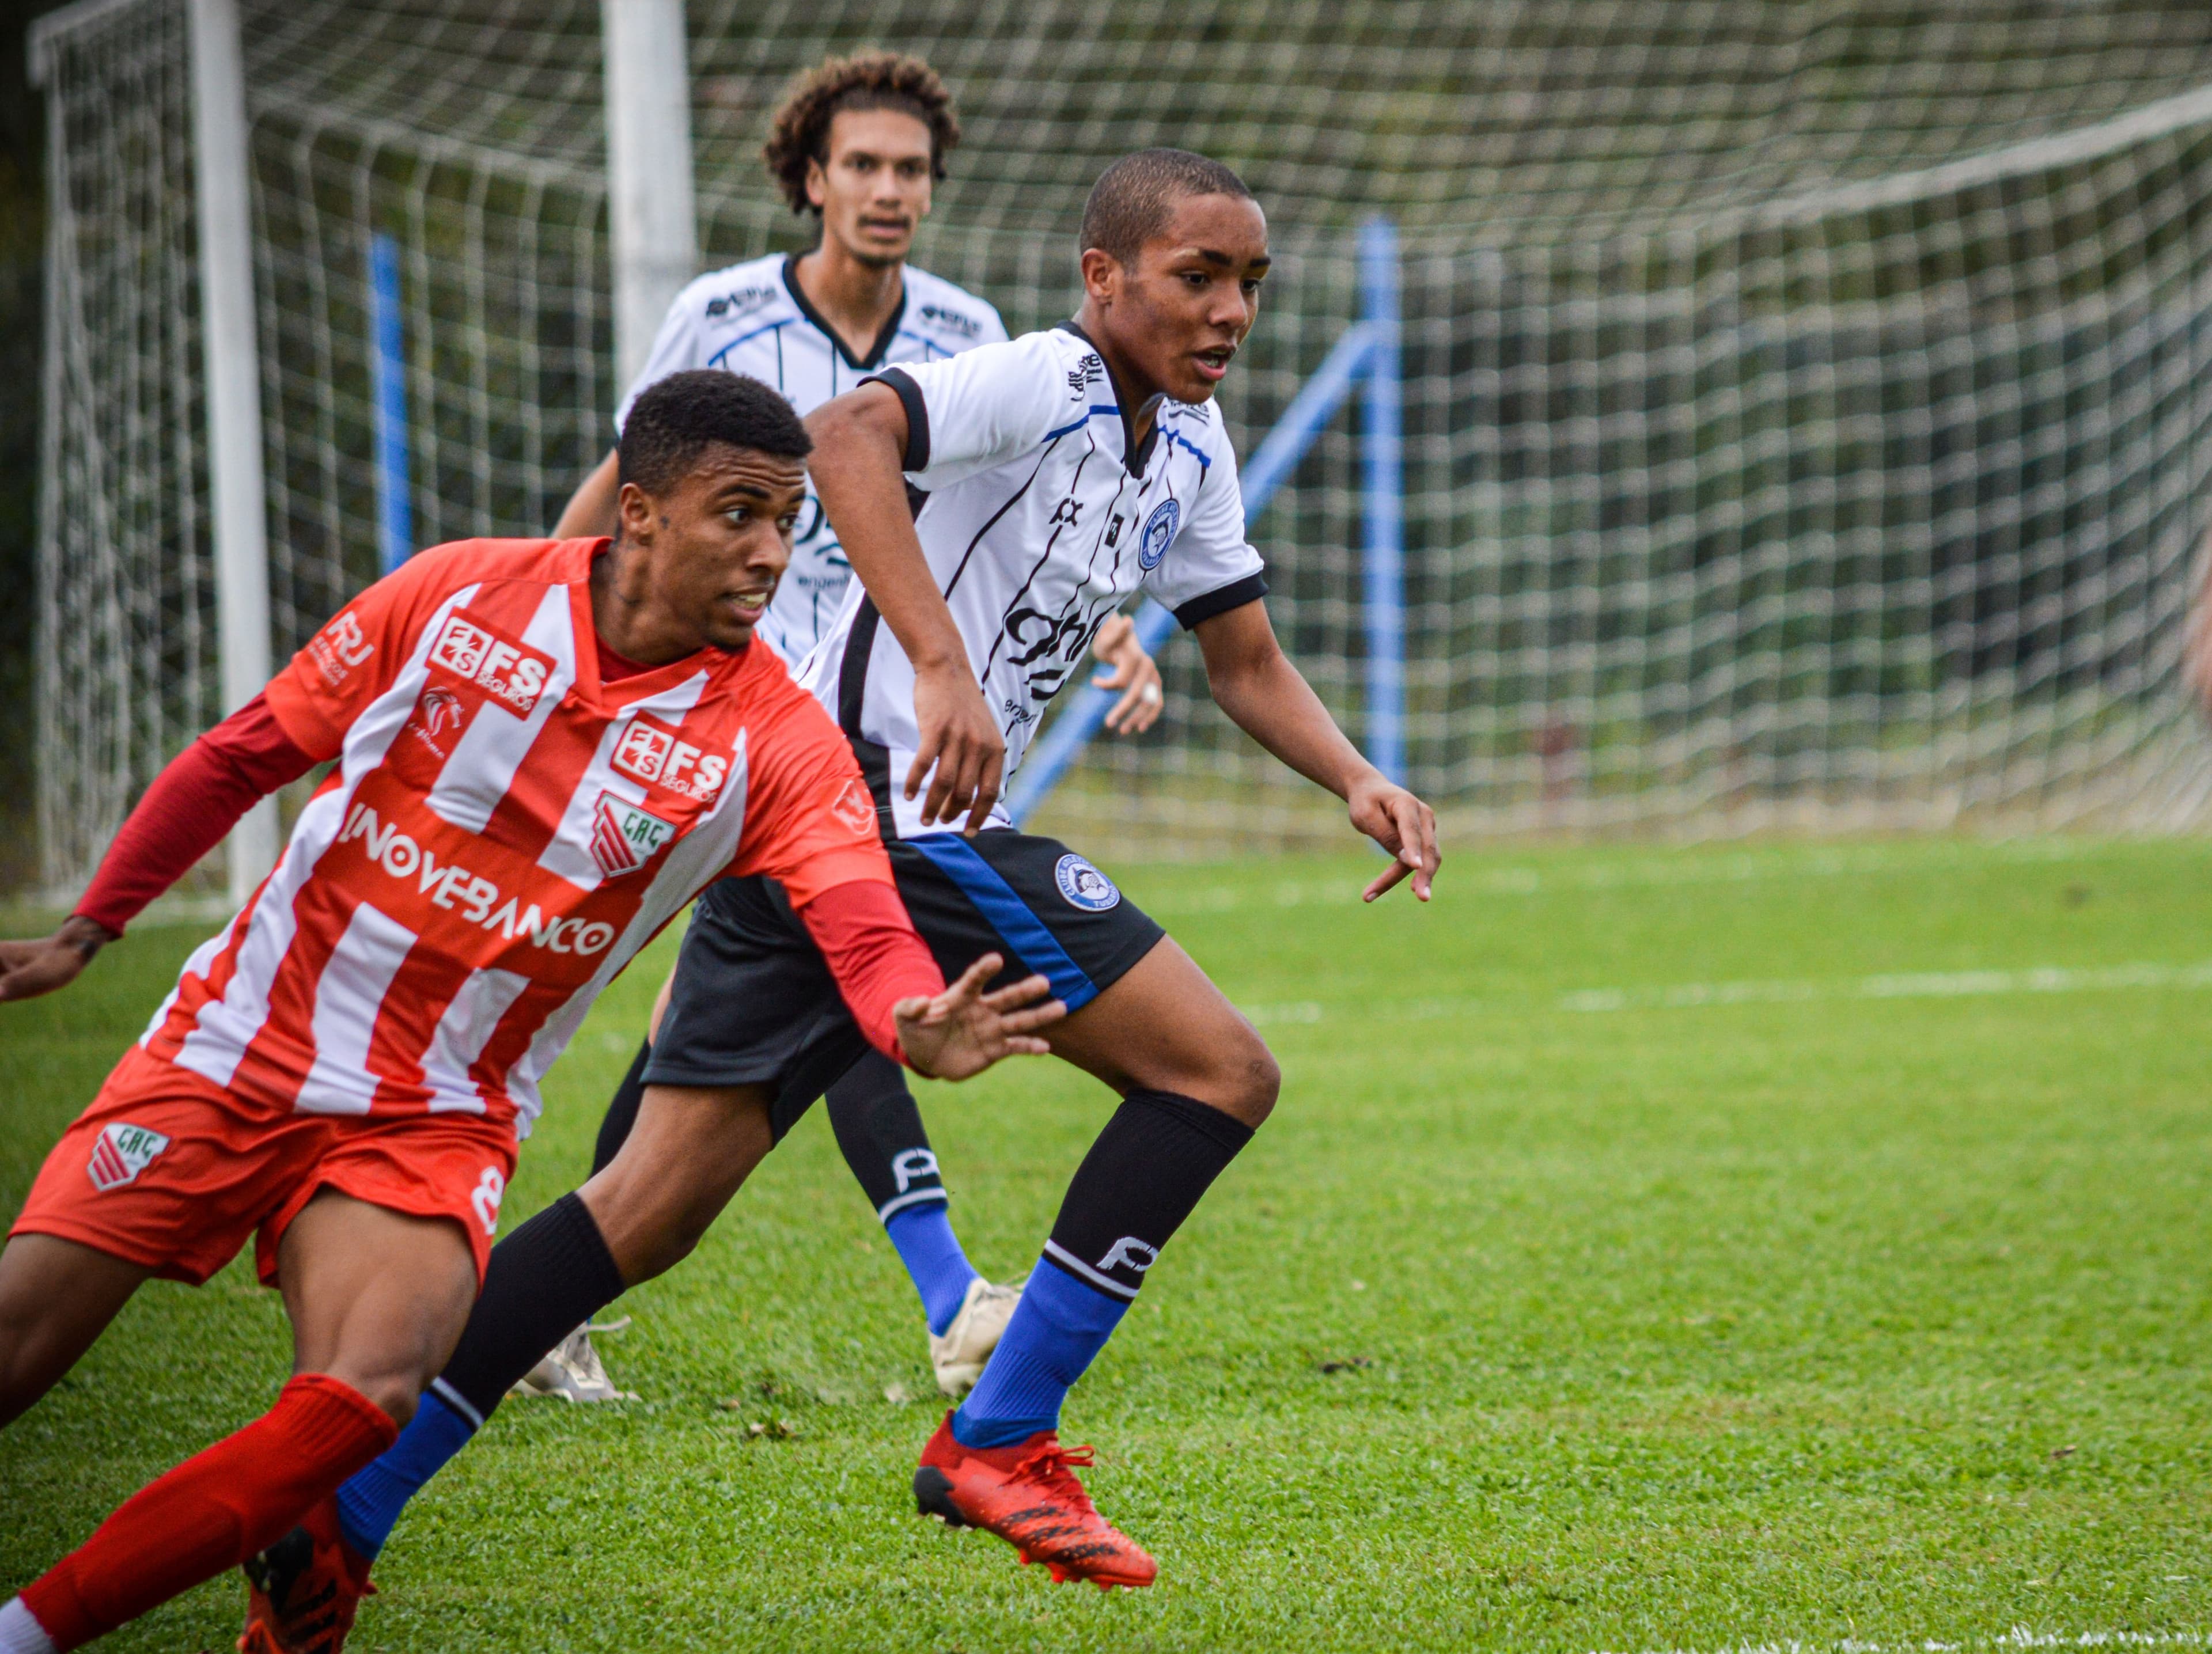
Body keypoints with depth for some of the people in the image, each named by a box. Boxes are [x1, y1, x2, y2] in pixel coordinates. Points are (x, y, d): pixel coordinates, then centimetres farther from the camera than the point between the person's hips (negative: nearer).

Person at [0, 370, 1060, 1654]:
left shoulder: (777, 746, -8)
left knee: (359, 1406, -25)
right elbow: (246, 755, 6)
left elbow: (864, 932, -24)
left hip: (435, 1124, 0)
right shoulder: (458, 594, -6)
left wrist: (918, 1027, -48)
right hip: (234, 1051, 1)